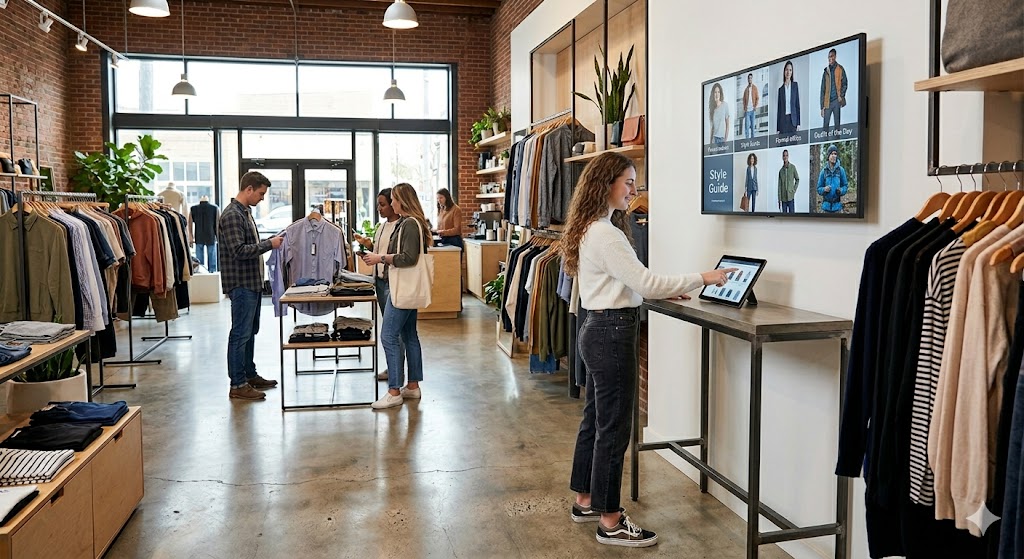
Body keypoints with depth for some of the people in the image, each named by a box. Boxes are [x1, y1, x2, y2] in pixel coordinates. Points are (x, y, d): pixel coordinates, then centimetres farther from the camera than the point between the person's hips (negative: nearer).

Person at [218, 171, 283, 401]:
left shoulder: (245, 212, 15)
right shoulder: (232, 215, -17)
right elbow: (238, 250, -24)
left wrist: (269, 242, 8)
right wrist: (269, 244, -18)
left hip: (252, 283, 10)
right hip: (241, 284, -10)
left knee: (250, 332, 17)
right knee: (240, 334, -5)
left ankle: (250, 375, 28)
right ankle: (238, 385, 1)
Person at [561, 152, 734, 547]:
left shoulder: (592, 229, 12)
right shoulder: (605, 234, -20)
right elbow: (645, 282, -22)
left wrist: (662, 292, 10)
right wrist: (703, 279, -15)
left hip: (599, 330, 10)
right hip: (612, 335, -10)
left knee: (595, 420, 18)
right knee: (614, 427, -1)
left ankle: (585, 501, 31)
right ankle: (610, 522, 10)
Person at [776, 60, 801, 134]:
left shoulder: (795, 85, 7)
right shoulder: (780, 88, 8)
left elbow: (797, 104, 5)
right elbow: (778, 109, 8)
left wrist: (798, 123, -2)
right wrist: (777, 128, 4)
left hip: (793, 120, 0)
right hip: (783, 120, 0)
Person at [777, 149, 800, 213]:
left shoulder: (793, 167, -2)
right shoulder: (781, 170, 5)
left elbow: (797, 179, 9)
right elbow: (779, 186, 6)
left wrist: (794, 190, -3)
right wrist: (779, 199, 3)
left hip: (791, 197, -3)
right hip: (783, 198, 3)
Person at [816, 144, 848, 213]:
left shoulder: (841, 170, 1)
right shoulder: (824, 171, 3)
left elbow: (845, 186, 6)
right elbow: (819, 189, 6)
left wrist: (841, 190, -15)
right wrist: (824, 189, -15)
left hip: (837, 205, -1)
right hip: (826, 205, 1)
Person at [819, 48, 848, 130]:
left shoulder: (840, 69, 4)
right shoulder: (826, 71, 10)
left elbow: (845, 83, 7)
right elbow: (822, 89, 9)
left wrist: (841, 96, -10)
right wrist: (822, 106, 4)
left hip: (837, 100, -2)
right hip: (827, 102, 2)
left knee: (837, 124, 1)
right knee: (825, 125, -1)